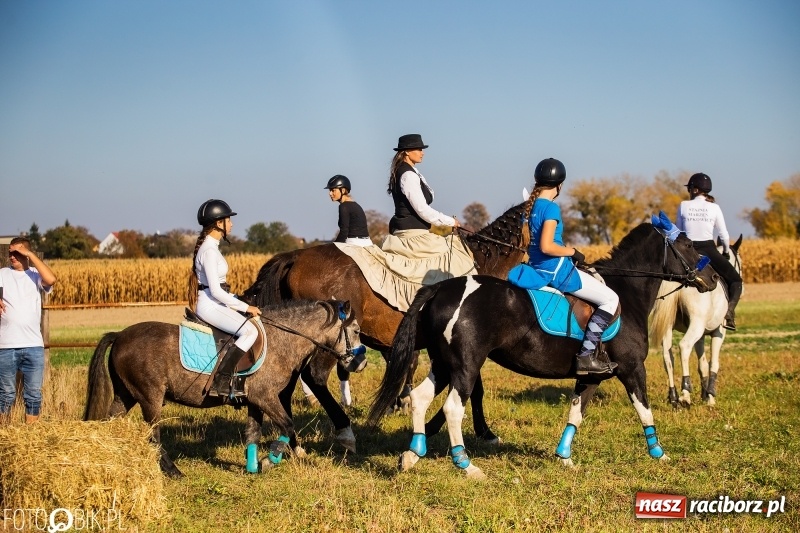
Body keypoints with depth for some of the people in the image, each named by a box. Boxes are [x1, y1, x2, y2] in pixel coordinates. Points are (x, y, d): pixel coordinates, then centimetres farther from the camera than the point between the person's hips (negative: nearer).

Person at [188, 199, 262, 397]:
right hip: (209, 305, -11)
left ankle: (237, 378, 6)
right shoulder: (209, 251, -17)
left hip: (214, 303, 11)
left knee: (253, 328, 13)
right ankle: (221, 382, -24)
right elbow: (215, 291, -22)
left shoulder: (211, 247, 14)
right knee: (250, 331, -23)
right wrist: (245, 307, -16)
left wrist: (240, 303, 14)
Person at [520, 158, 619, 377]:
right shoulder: (551, 208, -17)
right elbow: (546, 246, -26)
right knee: (610, 299, -2)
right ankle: (586, 355, -11)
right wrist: (572, 251, -11)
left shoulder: (530, 206, 9)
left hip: (537, 269, 10)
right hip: (557, 271, -10)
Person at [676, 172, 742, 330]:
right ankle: (729, 312, -10)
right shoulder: (714, 208, -2)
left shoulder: (683, 206, 0)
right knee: (735, 281, 12)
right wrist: (726, 252, 18)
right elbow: (724, 235, 1)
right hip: (709, 251, -1)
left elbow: (678, 231, 9)